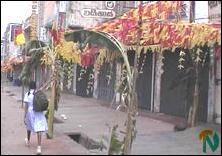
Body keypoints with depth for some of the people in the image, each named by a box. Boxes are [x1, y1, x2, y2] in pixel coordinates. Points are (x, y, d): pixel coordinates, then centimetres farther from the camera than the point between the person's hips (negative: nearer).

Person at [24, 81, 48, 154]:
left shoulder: (27, 94, -7)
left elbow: (26, 106, -8)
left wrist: (25, 116, -4)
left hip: (30, 112, 1)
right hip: (38, 113, 0)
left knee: (29, 126, 26)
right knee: (39, 129, -5)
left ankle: (28, 141, 48)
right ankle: (39, 147, -16)